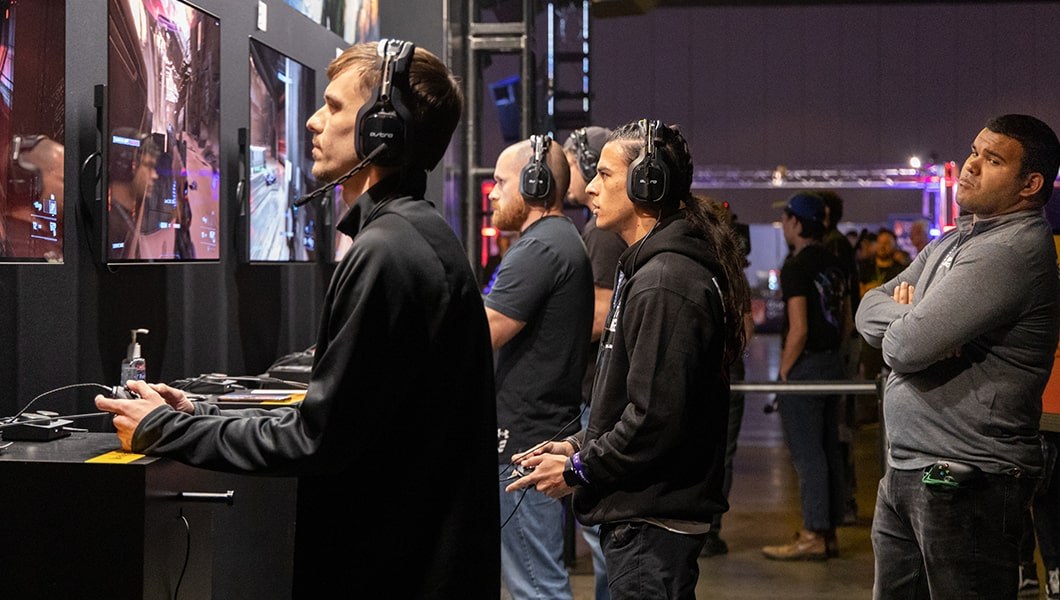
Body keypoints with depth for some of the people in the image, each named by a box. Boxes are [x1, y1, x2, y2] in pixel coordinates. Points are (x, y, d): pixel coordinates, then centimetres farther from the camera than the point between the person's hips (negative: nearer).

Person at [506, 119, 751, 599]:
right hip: (640, 512, 11)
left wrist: (578, 470, -13)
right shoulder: (646, 269, 16)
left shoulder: (664, 282, -19)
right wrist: (578, 445, 11)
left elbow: (656, 419, -24)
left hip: (651, 524, -11)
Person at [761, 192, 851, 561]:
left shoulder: (796, 267, -14)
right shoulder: (836, 265, 12)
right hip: (833, 363, 9)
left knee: (807, 454, -5)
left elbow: (798, 329, -19)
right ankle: (829, 532, 16)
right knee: (829, 450, 11)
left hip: (805, 365, -9)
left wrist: (784, 372, -11)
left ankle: (813, 537, -2)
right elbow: (846, 323, 16)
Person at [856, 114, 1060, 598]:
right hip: (906, 470, 9)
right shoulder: (955, 240, 15)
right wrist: (914, 317, -10)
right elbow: (869, 309, 12)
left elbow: (905, 347, -24)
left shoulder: (1014, 250, -18)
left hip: (964, 482, -9)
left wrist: (900, 320, 0)